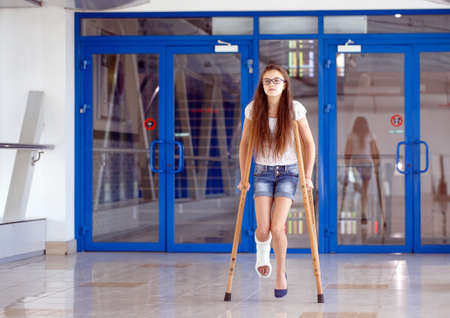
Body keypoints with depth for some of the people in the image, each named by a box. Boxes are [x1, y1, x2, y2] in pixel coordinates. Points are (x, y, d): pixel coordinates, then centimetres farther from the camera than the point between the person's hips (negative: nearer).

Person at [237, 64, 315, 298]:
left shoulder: (294, 109, -7)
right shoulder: (253, 110, -4)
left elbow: (309, 143, 0)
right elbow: (244, 143, 7)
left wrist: (308, 176, -4)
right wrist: (244, 177, 5)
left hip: (288, 173, -1)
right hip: (263, 173, 1)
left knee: (277, 228, -14)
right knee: (263, 230, -10)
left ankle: (281, 273, 9)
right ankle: (262, 251, 28)